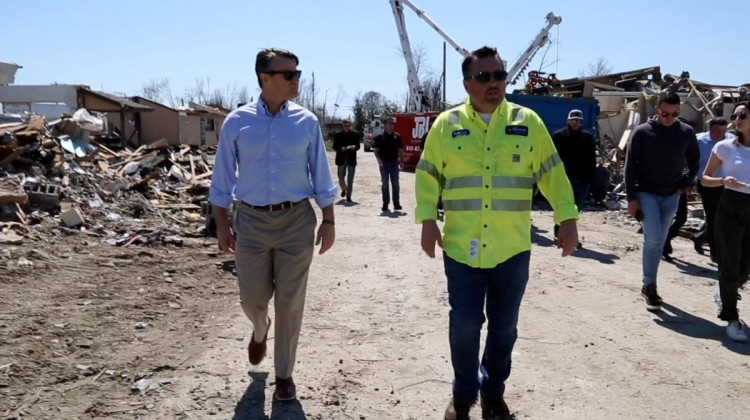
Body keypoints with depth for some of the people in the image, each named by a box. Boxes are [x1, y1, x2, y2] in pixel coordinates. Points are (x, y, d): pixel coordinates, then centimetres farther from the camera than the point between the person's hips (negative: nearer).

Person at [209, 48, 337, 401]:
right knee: (252, 297, 9)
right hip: (251, 221, 0)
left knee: (290, 302, 6)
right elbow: (223, 177, 3)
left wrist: (328, 220, 0)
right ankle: (259, 330, 47)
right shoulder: (237, 122, -2)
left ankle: (284, 374, 24)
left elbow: (320, 175, 3)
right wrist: (221, 225, 2)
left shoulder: (307, 122, -1)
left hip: (297, 220, 0)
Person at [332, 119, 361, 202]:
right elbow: (334, 146, 3)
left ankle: (348, 196, 2)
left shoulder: (355, 134, 5)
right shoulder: (338, 135, 6)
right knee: (341, 177, 6)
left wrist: (354, 147, -19)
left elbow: (358, 146, 3)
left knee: (350, 179, -1)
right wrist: (341, 148, -16)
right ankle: (344, 189, 35)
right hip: (341, 159, 1)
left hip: (351, 159, -1)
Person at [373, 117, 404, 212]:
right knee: (384, 184, 5)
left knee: (395, 183, 1)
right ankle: (385, 203, 12)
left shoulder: (397, 136, 6)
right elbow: (375, 149, -1)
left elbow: (400, 150, 9)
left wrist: (401, 161, 2)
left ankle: (396, 203, 5)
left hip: (394, 162, 1)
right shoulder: (380, 137, 0)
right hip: (384, 163, -1)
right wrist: (379, 159, -15)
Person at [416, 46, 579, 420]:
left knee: (504, 326, 12)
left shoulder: (527, 122, 3)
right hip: (461, 246, -1)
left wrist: (567, 218, 1)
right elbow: (427, 175, 5)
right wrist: (427, 220, -5)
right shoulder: (447, 124, 2)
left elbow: (552, 173, 7)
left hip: (512, 248, 1)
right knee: (464, 323, 5)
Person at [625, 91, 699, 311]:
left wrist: (683, 185, 0)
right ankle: (650, 286, -1)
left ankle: (648, 285, 22)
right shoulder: (642, 132, -9)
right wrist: (632, 198, -11)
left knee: (659, 242, 10)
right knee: (653, 239, -14)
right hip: (646, 193, -3)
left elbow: (694, 163, 13)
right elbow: (630, 166, -7)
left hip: (671, 196, 3)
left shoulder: (686, 132, 0)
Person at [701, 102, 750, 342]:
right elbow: (705, 179, 1)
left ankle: (725, 295, 42)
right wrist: (724, 181, -18)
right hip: (731, 207, -3)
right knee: (730, 265, 1)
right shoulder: (725, 147, -3)